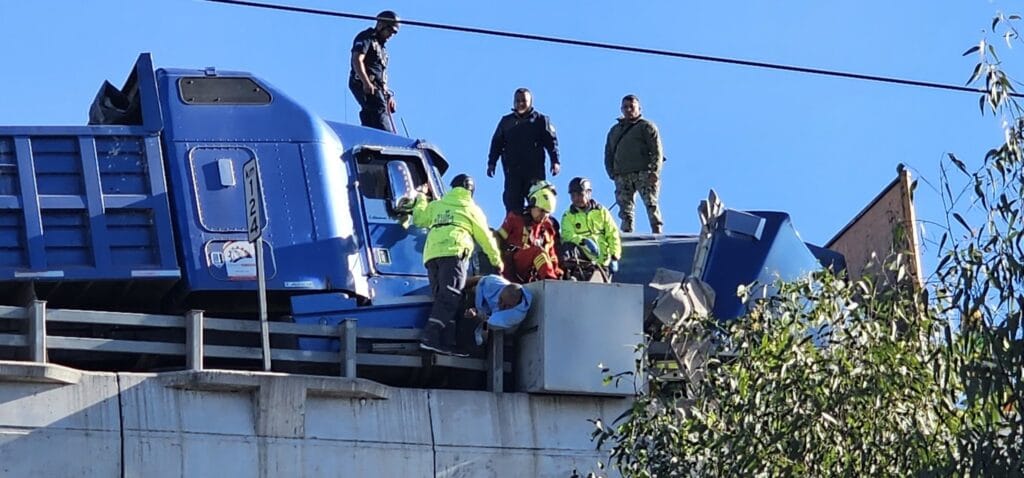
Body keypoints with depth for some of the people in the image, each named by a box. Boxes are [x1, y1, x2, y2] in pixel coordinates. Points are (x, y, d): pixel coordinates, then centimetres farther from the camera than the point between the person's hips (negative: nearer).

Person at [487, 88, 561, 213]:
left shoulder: (541, 120, 10)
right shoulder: (506, 121, 18)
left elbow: (551, 141, 3)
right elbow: (496, 143, 16)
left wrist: (555, 161, -10)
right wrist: (492, 163, 5)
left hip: (534, 169, -2)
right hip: (512, 169, 2)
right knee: (512, 201, -5)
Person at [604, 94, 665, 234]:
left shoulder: (647, 127, 7)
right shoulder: (614, 130, 23)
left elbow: (657, 151, -1)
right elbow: (608, 154, 23)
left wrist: (654, 171, -13)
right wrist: (612, 173, 7)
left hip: (643, 174, -5)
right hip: (622, 176, 5)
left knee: (651, 204, -14)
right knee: (625, 208, -1)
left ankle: (657, 232, -18)